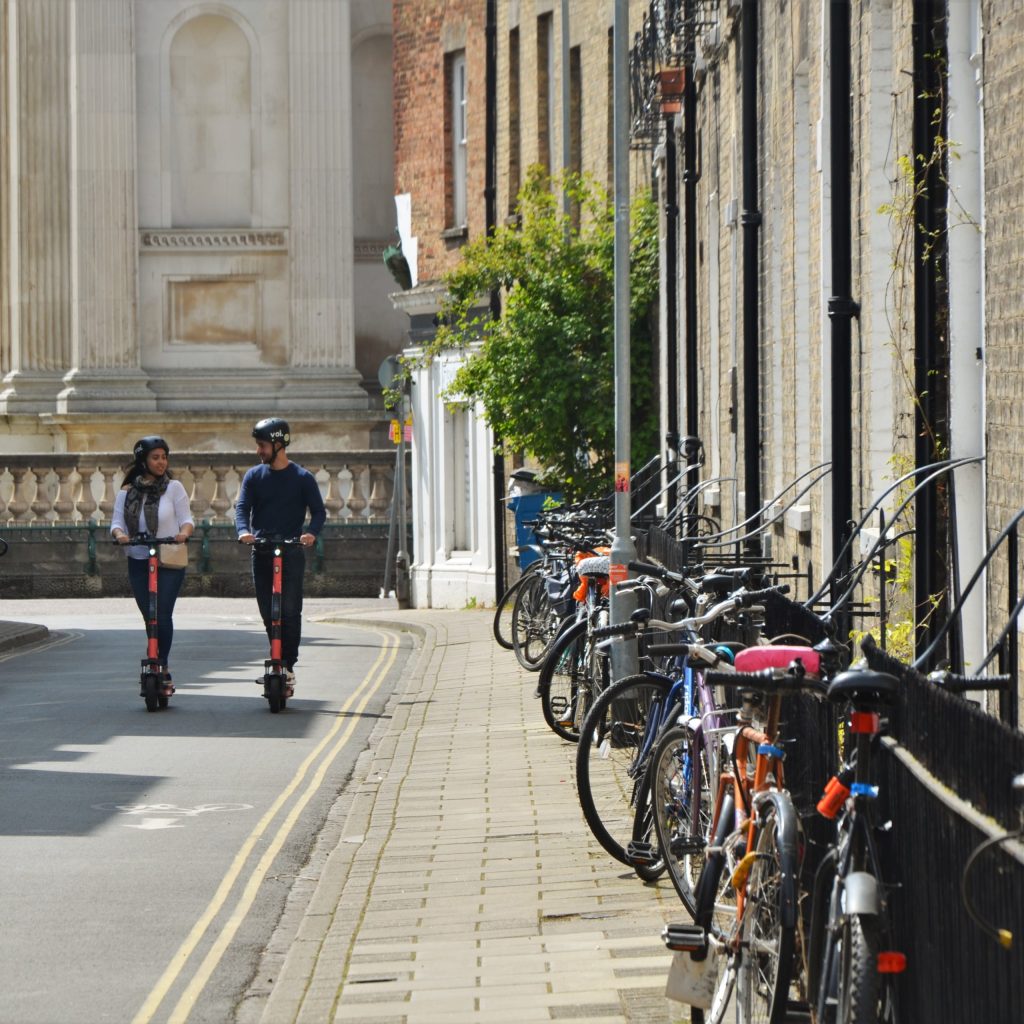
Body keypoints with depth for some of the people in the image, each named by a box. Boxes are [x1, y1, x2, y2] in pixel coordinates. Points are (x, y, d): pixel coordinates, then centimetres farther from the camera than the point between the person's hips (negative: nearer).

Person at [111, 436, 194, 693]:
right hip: (138, 562, 3)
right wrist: (119, 534, -20)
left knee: (162, 616, -14)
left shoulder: (173, 487, 1)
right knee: (150, 618, 5)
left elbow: (186, 519, -1)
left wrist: (184, 532, -23)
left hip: (169, 562, -3)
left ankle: (161, 669, -8)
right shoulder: (127, 492, 7)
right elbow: (117, 521, 3)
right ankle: (161, 673, 15)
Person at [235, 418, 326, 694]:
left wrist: (311, 532, -23)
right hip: (261, 551, 3)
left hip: (291, 550, -3)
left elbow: (318, 511, -2)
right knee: (267, 611, 5)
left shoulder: (302, 478, 1)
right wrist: (243, 530, -22)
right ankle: (279, 660, 18)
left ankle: (288, 666, -8)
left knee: (290, 610, -10)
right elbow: (242, 507, 0)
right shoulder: (254, 476, 9)